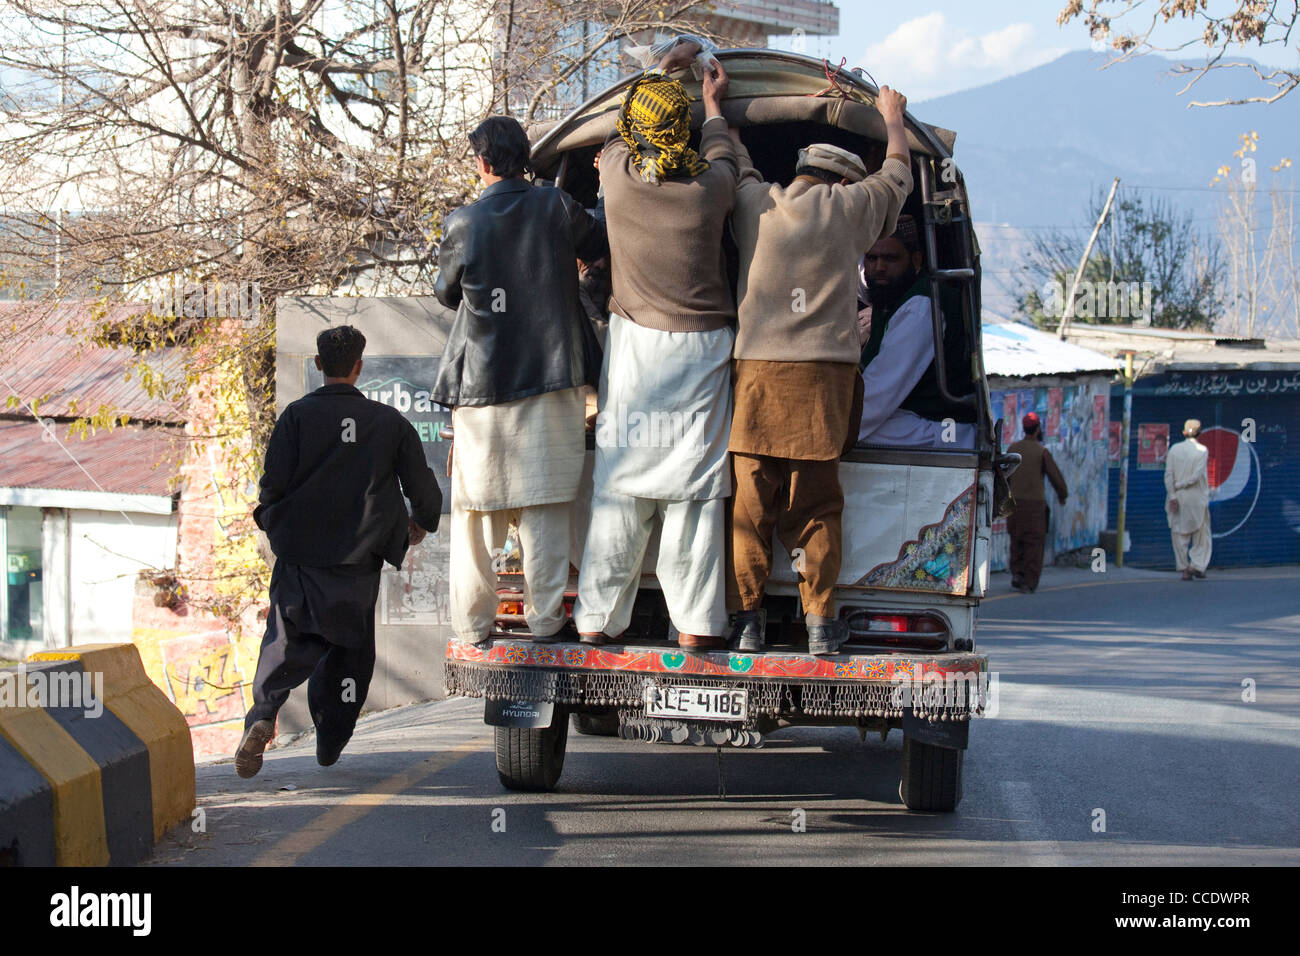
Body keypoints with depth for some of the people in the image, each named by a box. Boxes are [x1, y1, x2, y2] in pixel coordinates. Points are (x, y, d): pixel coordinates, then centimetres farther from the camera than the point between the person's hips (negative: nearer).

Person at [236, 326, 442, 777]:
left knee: (287, 643, 4)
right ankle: (330, 745, 20)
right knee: (350, 651, 17)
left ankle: (263, 715, -22)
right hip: (359, 564, 1)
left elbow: (273, 485, -9)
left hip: (300, 558, -1)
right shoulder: (389, 422, 1)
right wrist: (422, 522, 24)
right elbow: (424, 490, 3)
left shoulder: (297, 415, -5)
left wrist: (267, 517, 13)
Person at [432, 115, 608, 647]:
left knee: (475, 510, 7)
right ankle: (546, 618, 5)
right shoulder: (558, 209, -4)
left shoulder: (462, 225, -5)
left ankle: (472, 623, 10)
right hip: (550, 379, 0)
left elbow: (446, 293, 10)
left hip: (481, 383, 0)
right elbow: (602, 245, 15)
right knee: (544, 507, 5)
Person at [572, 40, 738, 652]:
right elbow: (722, 157, 16)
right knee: (694, 485, 0)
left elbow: (621, 136, 17)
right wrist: (713, 102, 35)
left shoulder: (617, 176, -8)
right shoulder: (710, 189, -10)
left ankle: (598, 619, 5)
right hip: (700, 346, -1)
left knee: (620, 483, 4)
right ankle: (696, 623, 0)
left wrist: (658, 74, 32)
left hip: (635, 344, 1)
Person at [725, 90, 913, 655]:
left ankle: (746, 617, 2)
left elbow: (732, 155, 29)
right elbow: (897, 172, 26)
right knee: (815, 506, 4)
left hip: (755, 372, 1)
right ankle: (820, 619, 2)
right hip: (823, 374, -1)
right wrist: (891, 118, 43)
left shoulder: (753, 203, 10)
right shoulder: (850, 207, 7)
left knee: (748, 503, 3)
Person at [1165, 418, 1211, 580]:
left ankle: (1184, 568, 4)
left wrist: (1172, 495, -8)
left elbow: (1169, 474, -6)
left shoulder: (1174, 450, 1)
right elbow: (1197, 474, -12)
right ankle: (1197, 565, -3)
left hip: (1178, 498, 2)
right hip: (1197, 498, -2)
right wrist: (1179, 485, -3)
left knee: (1179, 533, 8)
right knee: (1201, 534, 9)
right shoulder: (1202, 450, -4)